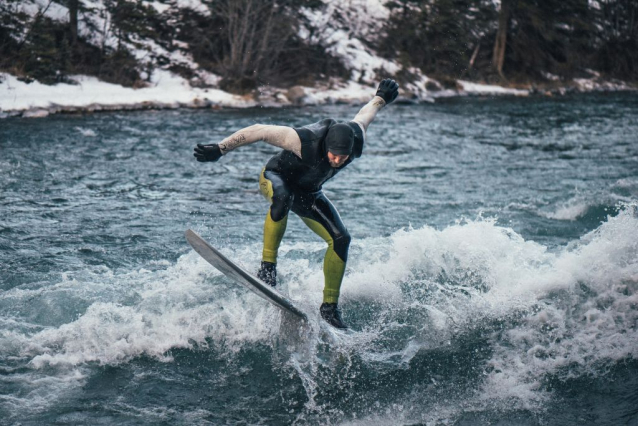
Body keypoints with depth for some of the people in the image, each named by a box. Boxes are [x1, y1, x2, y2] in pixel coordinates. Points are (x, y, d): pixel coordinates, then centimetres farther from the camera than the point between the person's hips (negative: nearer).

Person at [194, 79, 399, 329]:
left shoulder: (356, 141, -25)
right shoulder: (306, 141, -38)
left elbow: (364, 115, -2)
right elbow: (260, 131, -32)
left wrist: (381, 98, 19)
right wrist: (220, 149, -32)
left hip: (308, 194, 5)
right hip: (275, 177, -5)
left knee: (340, 239, -10)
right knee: (282, 196, -42)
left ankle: (330, 306, 2)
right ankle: (267, 268, -35)